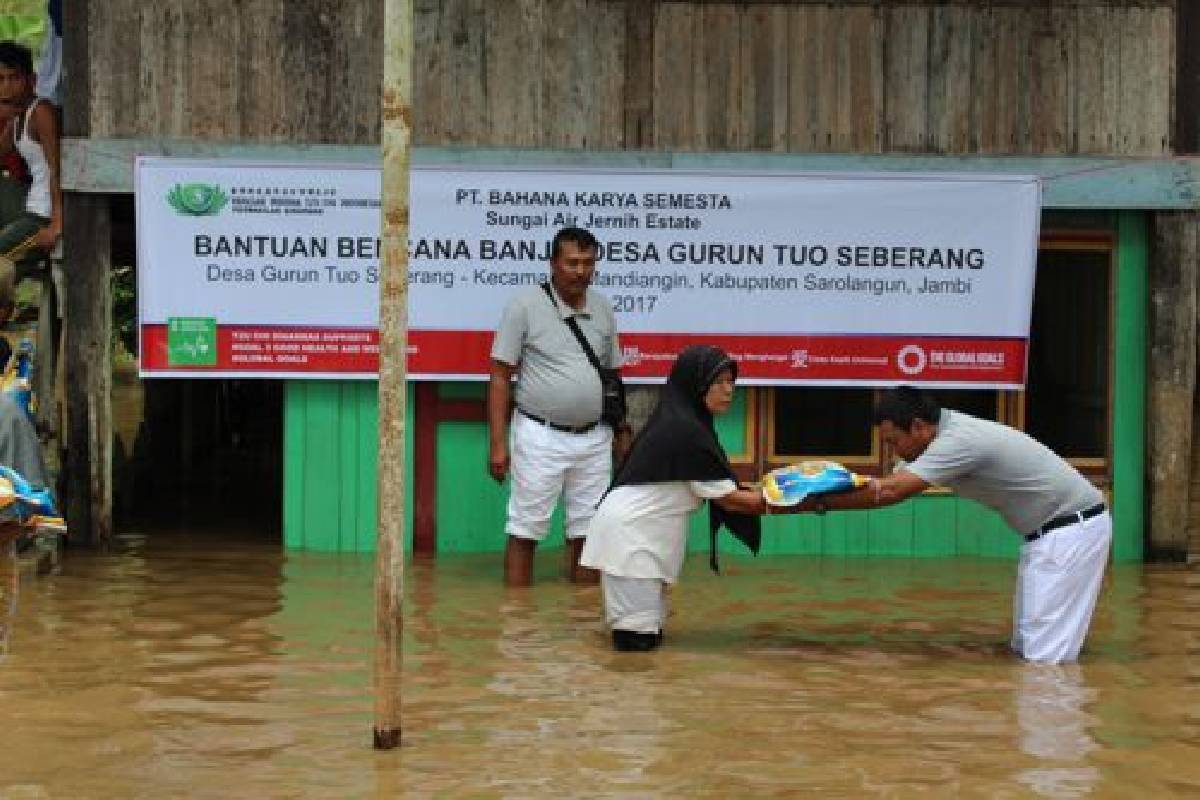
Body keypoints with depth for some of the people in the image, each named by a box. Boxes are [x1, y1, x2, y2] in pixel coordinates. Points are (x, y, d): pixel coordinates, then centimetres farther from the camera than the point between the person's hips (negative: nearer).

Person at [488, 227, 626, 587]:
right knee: (525, 532, -1)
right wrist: (498, 444, -10)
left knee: (587, 531, 9)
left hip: (594, 438, 4)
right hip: (540, 436, -4)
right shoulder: (525, 306, -6)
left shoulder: (603, 309, 8)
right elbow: (500, 377, -6)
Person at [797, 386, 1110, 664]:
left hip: (1073, 528, -10)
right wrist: (824, 487, -9)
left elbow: (891, 491, -27)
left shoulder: (960, 441, -26)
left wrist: (820, 503, -21)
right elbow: (891, 484, 4)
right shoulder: (945, 432, 3)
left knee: (1046, 655, -10)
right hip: (1049, 530, 10)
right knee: (1026, 645, 12)